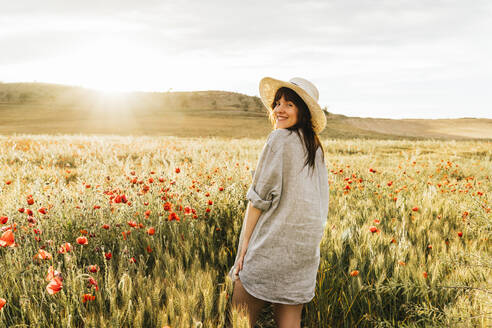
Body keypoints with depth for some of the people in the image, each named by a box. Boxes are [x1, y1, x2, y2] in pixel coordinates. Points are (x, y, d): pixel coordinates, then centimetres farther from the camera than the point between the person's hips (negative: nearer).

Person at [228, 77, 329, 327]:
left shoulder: (279, 139, -10)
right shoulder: (316, 147, 13)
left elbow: (259, 198, -12)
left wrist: (244, 244, -8)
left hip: (274, 240, -8)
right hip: (307, 247, 8)